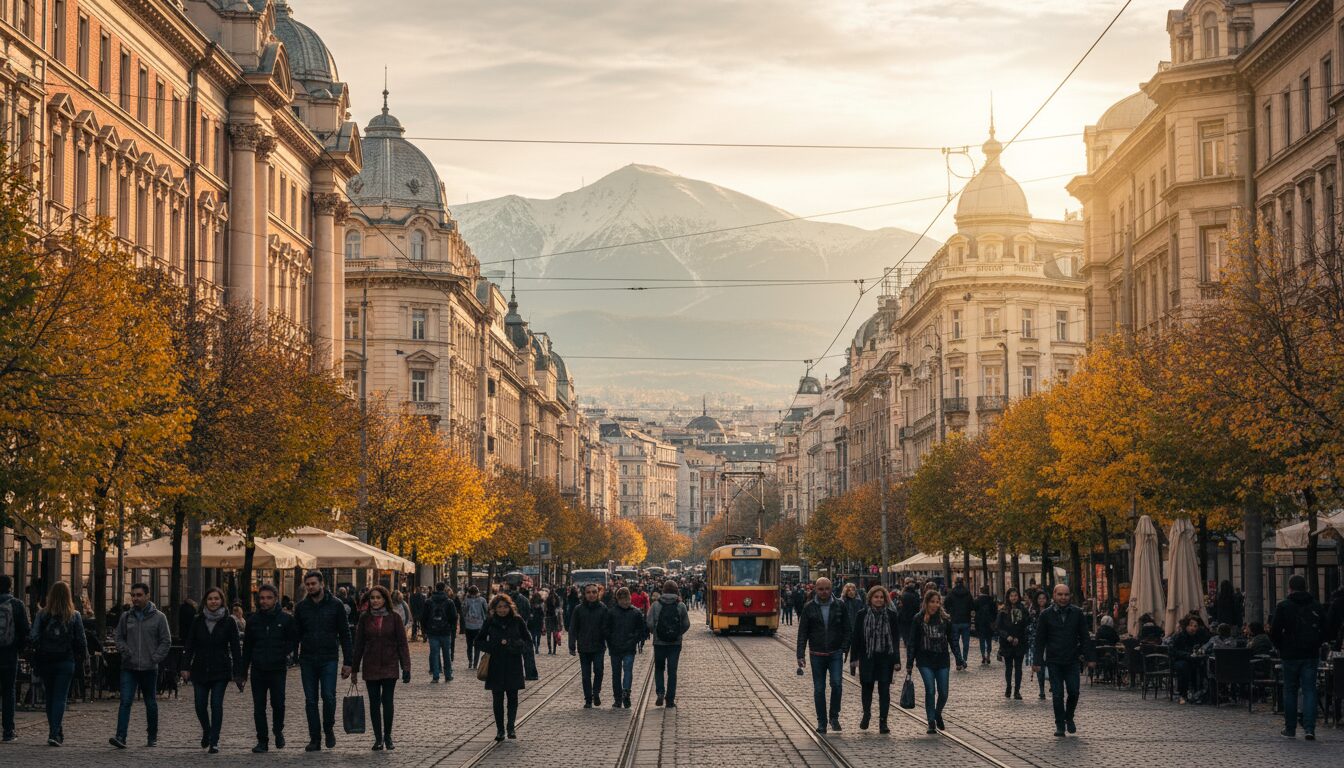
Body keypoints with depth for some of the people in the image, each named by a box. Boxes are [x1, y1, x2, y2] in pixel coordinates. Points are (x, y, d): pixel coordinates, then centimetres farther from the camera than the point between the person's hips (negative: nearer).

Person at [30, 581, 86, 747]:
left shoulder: (42, 614, -3)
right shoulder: (74, 616, -3)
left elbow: (34, 637, -7)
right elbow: (81, 640, -2)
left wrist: (35, 661, 2)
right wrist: (82, 657, 11)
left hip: (46, 662, 1)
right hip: (66, 662, -1)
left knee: (50, 697, 15)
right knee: (60, 698, -1)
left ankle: (56, 732, 22)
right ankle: (55, 734, -14)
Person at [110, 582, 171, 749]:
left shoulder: (158, 617, -1)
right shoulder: (126, 617, 6)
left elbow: (166, 641, 1)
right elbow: (118, 637, 14)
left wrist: (156, 658, -8)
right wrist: (125, 651, -2)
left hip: (149, 668, -1)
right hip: (129, 668, 1)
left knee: (151, 703, 11)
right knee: (125, 701, -11)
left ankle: (152, 737, 23)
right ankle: (120, 737, -17)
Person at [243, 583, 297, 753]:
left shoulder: (285, 619, 0)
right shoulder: (253, 620, 7)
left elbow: (294, 639, 10)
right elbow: (247, 646, 12)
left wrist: (288, 653, -8)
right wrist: (243, 670, 10)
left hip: (278, 669, -2)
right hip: (258, 670, 2)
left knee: (278, 704, -2)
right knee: (258, 706, 1)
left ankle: (278, 731, 25)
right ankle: (262, 741, 8)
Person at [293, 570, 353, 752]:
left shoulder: (336, 605, 0)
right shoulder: (301, 607, 8)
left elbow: (345, 634, 2)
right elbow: (296, 634, 10)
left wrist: (347, 662, -3)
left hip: (329, 659, -3)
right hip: (307, 660, 3)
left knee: (329, 696, -13)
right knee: (310, 701, 4)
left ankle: (329, 729, 10)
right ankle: (315, 739, 11)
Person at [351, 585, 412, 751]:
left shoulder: (394, 617, -1)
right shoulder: (365, 618, 2)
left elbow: (402, 644, 0)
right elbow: (359, 644, 6)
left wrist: (406, 668, -5)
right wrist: (354, 668, 6)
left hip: (389, 666, -1)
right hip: (371, 667, 1)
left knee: (387, 701, -4)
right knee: (374, 702, 3)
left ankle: (388, 736, 12)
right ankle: (378, 739, 11)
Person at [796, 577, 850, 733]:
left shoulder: (839, 606, 2)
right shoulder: (809, 608, 1)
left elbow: (847, 629, 6)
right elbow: (803, 633, 1)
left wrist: (844, 649, -5)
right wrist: (800, 655, -5)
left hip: (835, 654, -1)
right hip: (817, 654, 1)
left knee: (837, 684, -16)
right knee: (819, 689, 5)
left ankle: (834, 717, 2)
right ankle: (822, 722, 14)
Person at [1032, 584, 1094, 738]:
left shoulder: (1077, 613, 2)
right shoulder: (1046, 615, -1)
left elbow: (1084, 637, 6)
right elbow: (1040, 640, 1)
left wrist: (1090, 658, 1)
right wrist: (1037, 661, -3)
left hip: (1072, 661, 1)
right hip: (1054, 662, -1)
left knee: (1074, 692, -3)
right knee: (1057, 695, -1)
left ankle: (1069, 718, 22)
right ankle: (1060, 725, 10)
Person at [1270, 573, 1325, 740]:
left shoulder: (1283, 606, -5)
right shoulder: (1316, 606, 4)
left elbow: (1274, 632, -8)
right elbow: (1325, 631, 7)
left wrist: (1281, 648, 8)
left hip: (1290, 655, -2)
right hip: (1311, 655, 2)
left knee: (1290, 691, 9)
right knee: (1309, 690, 2)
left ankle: (1290, 729, 13)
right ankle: (1309, 728, -11)